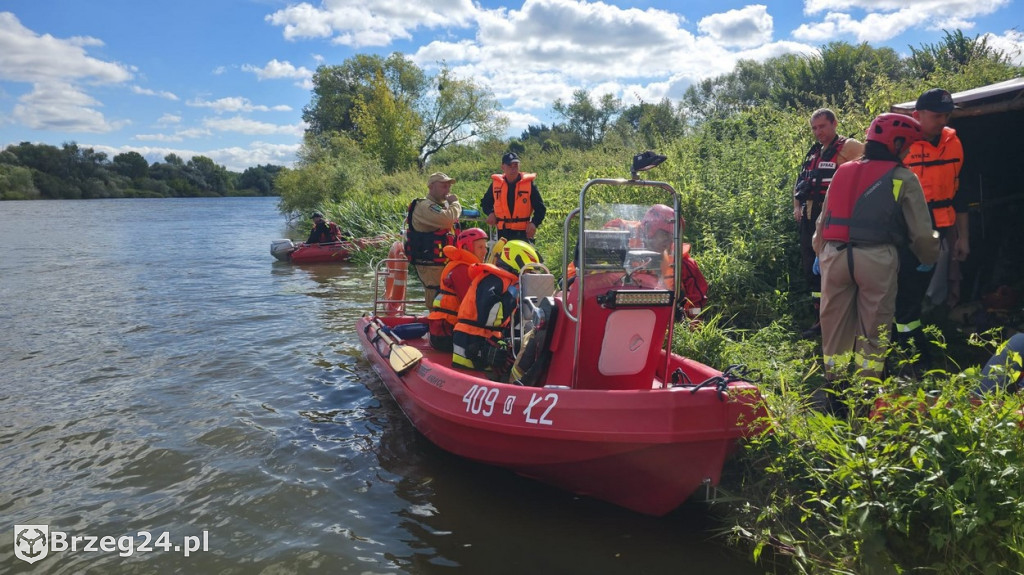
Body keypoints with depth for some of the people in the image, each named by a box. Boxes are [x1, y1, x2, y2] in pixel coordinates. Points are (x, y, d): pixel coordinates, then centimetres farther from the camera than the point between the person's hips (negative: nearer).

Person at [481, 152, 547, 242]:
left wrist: (534, 223, -18)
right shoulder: (496, 184, 4)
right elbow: (485, 203, 20)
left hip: (523, 232, -3)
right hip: (503, 232, 3)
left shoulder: (529, 184, -3)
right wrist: (491, 213, -2)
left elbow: (540, 208, 0)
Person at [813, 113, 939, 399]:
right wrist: (930, 258, 22)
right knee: (873, 329, 6)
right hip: (876, 257, -4)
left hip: (834, 255, 4)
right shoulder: (904, 179, 4)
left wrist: (820, 255, 25)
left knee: (835, 323, 12)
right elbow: (922, 234, 4)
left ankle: (833, 382, 19)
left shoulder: (843, 172, 17)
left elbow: (822, 222, 17)